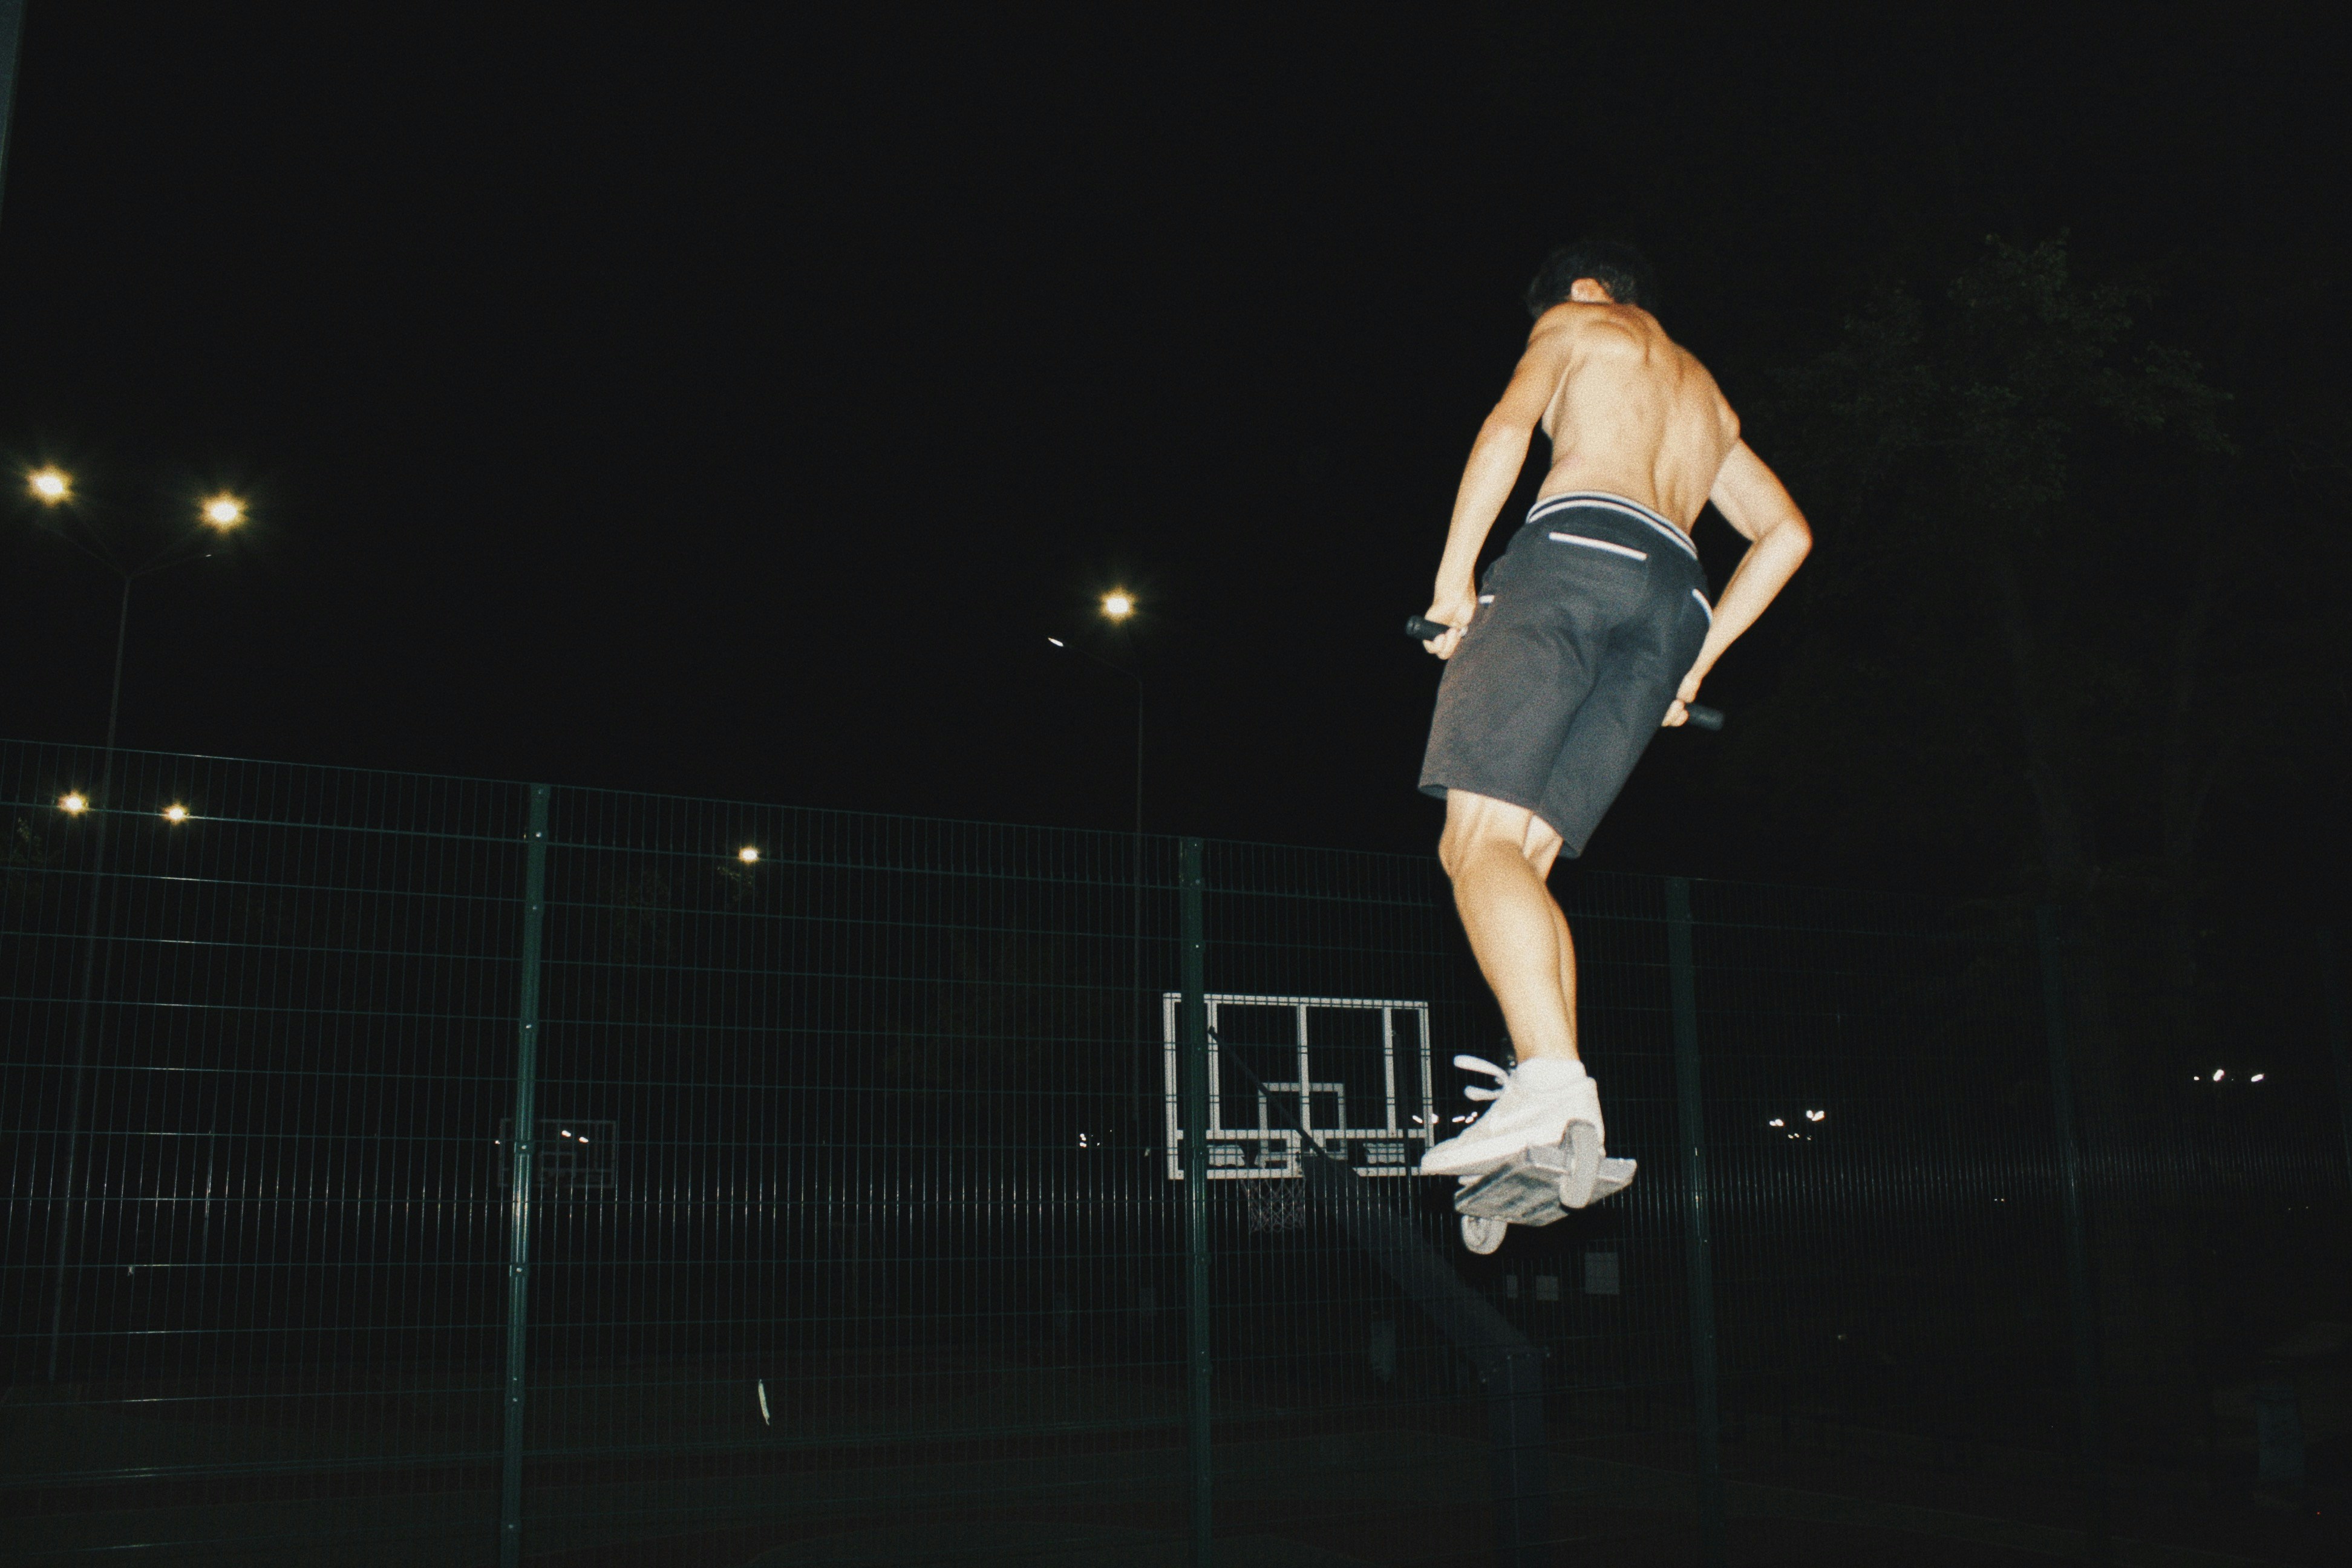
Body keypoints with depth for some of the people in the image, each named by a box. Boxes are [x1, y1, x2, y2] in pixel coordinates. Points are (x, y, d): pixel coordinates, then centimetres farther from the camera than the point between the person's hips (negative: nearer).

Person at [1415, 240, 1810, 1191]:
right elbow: (1786, 532, 32)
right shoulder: (1708, 398, 39)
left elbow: (1510, 424, 0)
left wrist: (1454, 580, -4)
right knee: (1518, 856, 0)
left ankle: (1553, 1078, -38)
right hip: (1678, 594, 6)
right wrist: (1693, 662, 26)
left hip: (1577, 545, -6)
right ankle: (1562, 1139, -16)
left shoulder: (1575, 324, 20)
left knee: (1480, 836, -16)